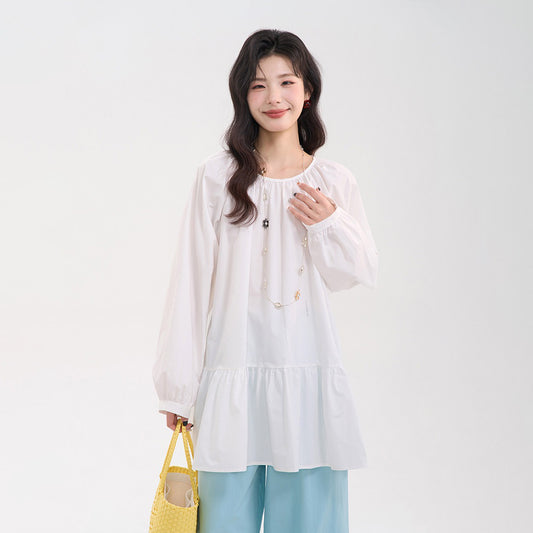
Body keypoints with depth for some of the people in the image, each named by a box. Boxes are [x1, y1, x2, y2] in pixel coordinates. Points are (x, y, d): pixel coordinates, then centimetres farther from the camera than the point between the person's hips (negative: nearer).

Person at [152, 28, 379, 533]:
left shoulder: (334, 181, 4)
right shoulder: (218, 176, -3)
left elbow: (363, 274, 10)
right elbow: (189, 281, -1)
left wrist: (328, 223, -9)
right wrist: (177, 388, -1)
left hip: (310, 374, 2)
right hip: (234, 373, -2)